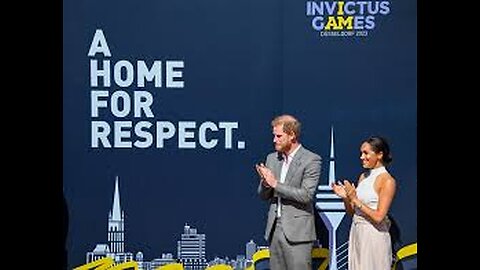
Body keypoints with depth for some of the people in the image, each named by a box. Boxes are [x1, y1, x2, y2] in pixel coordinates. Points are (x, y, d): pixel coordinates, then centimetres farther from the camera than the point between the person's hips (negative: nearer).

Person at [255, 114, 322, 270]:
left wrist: (275, 183, -16)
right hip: (274, 229, 6)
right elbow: (263, 196, 14)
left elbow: (306, 195, -17)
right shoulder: (272, 158, 12)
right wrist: (265, 183, -8)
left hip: (297, 232, -6)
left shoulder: (311, 160, -8)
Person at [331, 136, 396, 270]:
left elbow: (378, 217, -17)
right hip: (356, 232, 7)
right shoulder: (363, 176, 10)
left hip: (374, 235, -7)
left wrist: (354, 199, -17)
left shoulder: (387, 180, -11)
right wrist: (345, 197, -5)